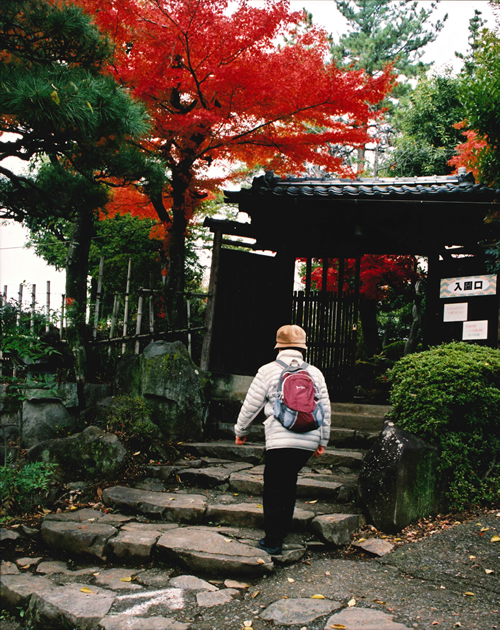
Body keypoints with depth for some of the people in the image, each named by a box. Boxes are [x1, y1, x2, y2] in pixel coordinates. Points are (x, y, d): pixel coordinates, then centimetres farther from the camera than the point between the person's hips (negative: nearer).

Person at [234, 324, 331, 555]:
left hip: (280, 440, -4)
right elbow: (325, 410, 15)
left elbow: (251, 405, 3)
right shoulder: (315, 373, 10)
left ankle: (273, 541, 8)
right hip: (308, 442, 4)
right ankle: (282, 529, 27)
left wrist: (241, 431, 18)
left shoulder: (268, 371, -1)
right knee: (289, 483, 20)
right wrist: (322, 441, 24)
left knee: (274, 490, 5)